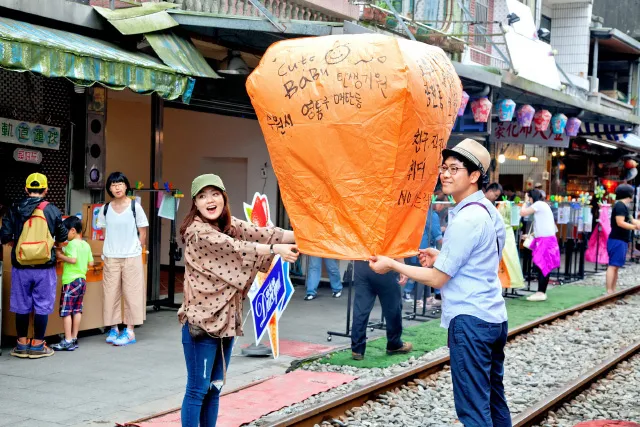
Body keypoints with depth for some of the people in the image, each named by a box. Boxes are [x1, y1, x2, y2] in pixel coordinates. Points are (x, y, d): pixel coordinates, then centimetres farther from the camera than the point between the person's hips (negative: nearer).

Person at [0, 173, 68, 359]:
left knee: (22, 306, 12)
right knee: (42, 306, 7)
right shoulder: (52, 210, -4)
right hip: (44, 267, -2)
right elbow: (62, 237, 5)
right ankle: (37, 346, 11)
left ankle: (22, 345, 19)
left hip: (21, 267, 2)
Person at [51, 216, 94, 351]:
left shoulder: (72, 244, -12)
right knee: (77, 310, 11)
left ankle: (68, 341, -5)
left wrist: (61, 256, -13)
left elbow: (73, 259, -24)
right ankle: (74, 338, 15)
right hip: (82, 280, 8)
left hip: (71, 281, -8)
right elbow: (91, 263, 11)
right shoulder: (86, 245, 11)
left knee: (66, 311, -4)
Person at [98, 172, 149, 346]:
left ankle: (130, 331, 4)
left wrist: (135, 250, 1)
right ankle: (113, 329, 15)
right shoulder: (105, 209, 4)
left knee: (131, 292, -1)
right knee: (111, 293, 4)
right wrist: (106, 252, 6)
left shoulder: (135, 207, -3)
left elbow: (143, 233, 2)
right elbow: (105, 233, 13)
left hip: (131, 257, -3)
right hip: (111, 258, 3)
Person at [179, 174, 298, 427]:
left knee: (214, 389, 13)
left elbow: (259, 234, -4)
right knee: (198, 390, -3)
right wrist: (275, 249, -31)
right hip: (201, 320, -8)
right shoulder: (197, 232, -14)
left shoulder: (229, 225, 9)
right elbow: (235, 247, -24)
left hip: (225, 320, 8)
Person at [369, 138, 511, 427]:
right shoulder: (489, 211, 12)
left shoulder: (466, 219, -17)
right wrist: (442, 258, 14)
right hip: (494, 317, 10)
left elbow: (437, 279, -14)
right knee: (494, 400, 17)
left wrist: (391, 265, -5)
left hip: (470, 320, -10)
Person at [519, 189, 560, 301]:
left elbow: (522, 213, -12)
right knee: (544, 267, 8)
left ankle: (541, 292, -11)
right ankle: (542, 292, 9)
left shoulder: (538, 204, -8)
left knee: (542, 266, -10)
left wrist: (526, 202, 3)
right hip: (547, 238, 10)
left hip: (545, 239, -10)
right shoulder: (544, 205, 22)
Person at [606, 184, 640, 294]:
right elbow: (620, 223, -22)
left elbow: (631, 220, 19)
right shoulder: (620, 206, -14)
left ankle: (613, 291, 15)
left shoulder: (624, 206, 18)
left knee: (616, 266, 11)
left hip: (621, 241, 11)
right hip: (617, 241, -11)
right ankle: (609, 291, -15)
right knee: (613, 266, -12)